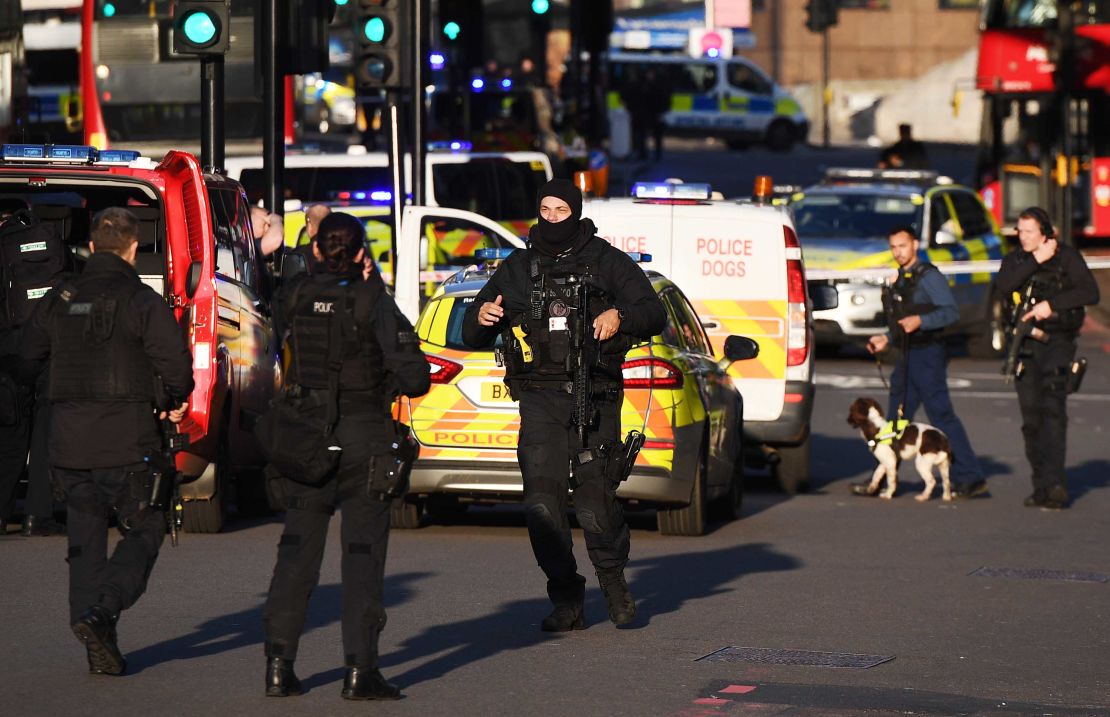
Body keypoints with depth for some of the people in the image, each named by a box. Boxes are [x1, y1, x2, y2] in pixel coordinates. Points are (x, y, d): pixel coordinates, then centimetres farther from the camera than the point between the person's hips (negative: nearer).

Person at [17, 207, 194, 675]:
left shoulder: (57, 300, 8)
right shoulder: (141, 301, -7)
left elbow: (28, 360, 12)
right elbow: (174, 360, -14)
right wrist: (174, 403, 6)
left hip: (68, 440, 5)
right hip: (125, 440, -5)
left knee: (86, 538, 11)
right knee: (144, 531, 5)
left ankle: (99, 647, 9)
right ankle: (100, 613, -17)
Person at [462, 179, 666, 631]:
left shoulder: (606, 262, 11)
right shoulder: (516, 269, 17)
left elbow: (654, 315, 7)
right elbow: (473, 337, 19)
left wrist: (621, 317, -15)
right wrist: (481, 317, -5)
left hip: (595, 401, -2)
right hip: (539, 399, 2)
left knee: (595, 506, -8)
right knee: (542, 504, -9)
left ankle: (613, 578, 19)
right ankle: (566, 601, 0)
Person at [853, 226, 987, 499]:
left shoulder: (929, 276, -9)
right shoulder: (901, 280, 19)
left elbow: (952, 311, -18)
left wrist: (920, 321, -27)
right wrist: (887, 339, 16)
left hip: (927, 355, -9)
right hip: (908, 356, 9)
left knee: (942, 417, -10)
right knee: (897, 419, 10)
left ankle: (970, 479, -8)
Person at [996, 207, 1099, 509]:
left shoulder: (1066, 257, 0)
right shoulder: (1015, 260, 12)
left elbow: (1090, 292, -12)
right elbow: (1004, 286, -8)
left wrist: (1051, 304, -19)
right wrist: (1036, 260, -14)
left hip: (1057, 343, -4)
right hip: (1024, 345, 4)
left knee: (1053, 410, -18)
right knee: (1031, 418, 3)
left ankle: (1054, 482, -25)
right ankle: (1041, 484, 9)